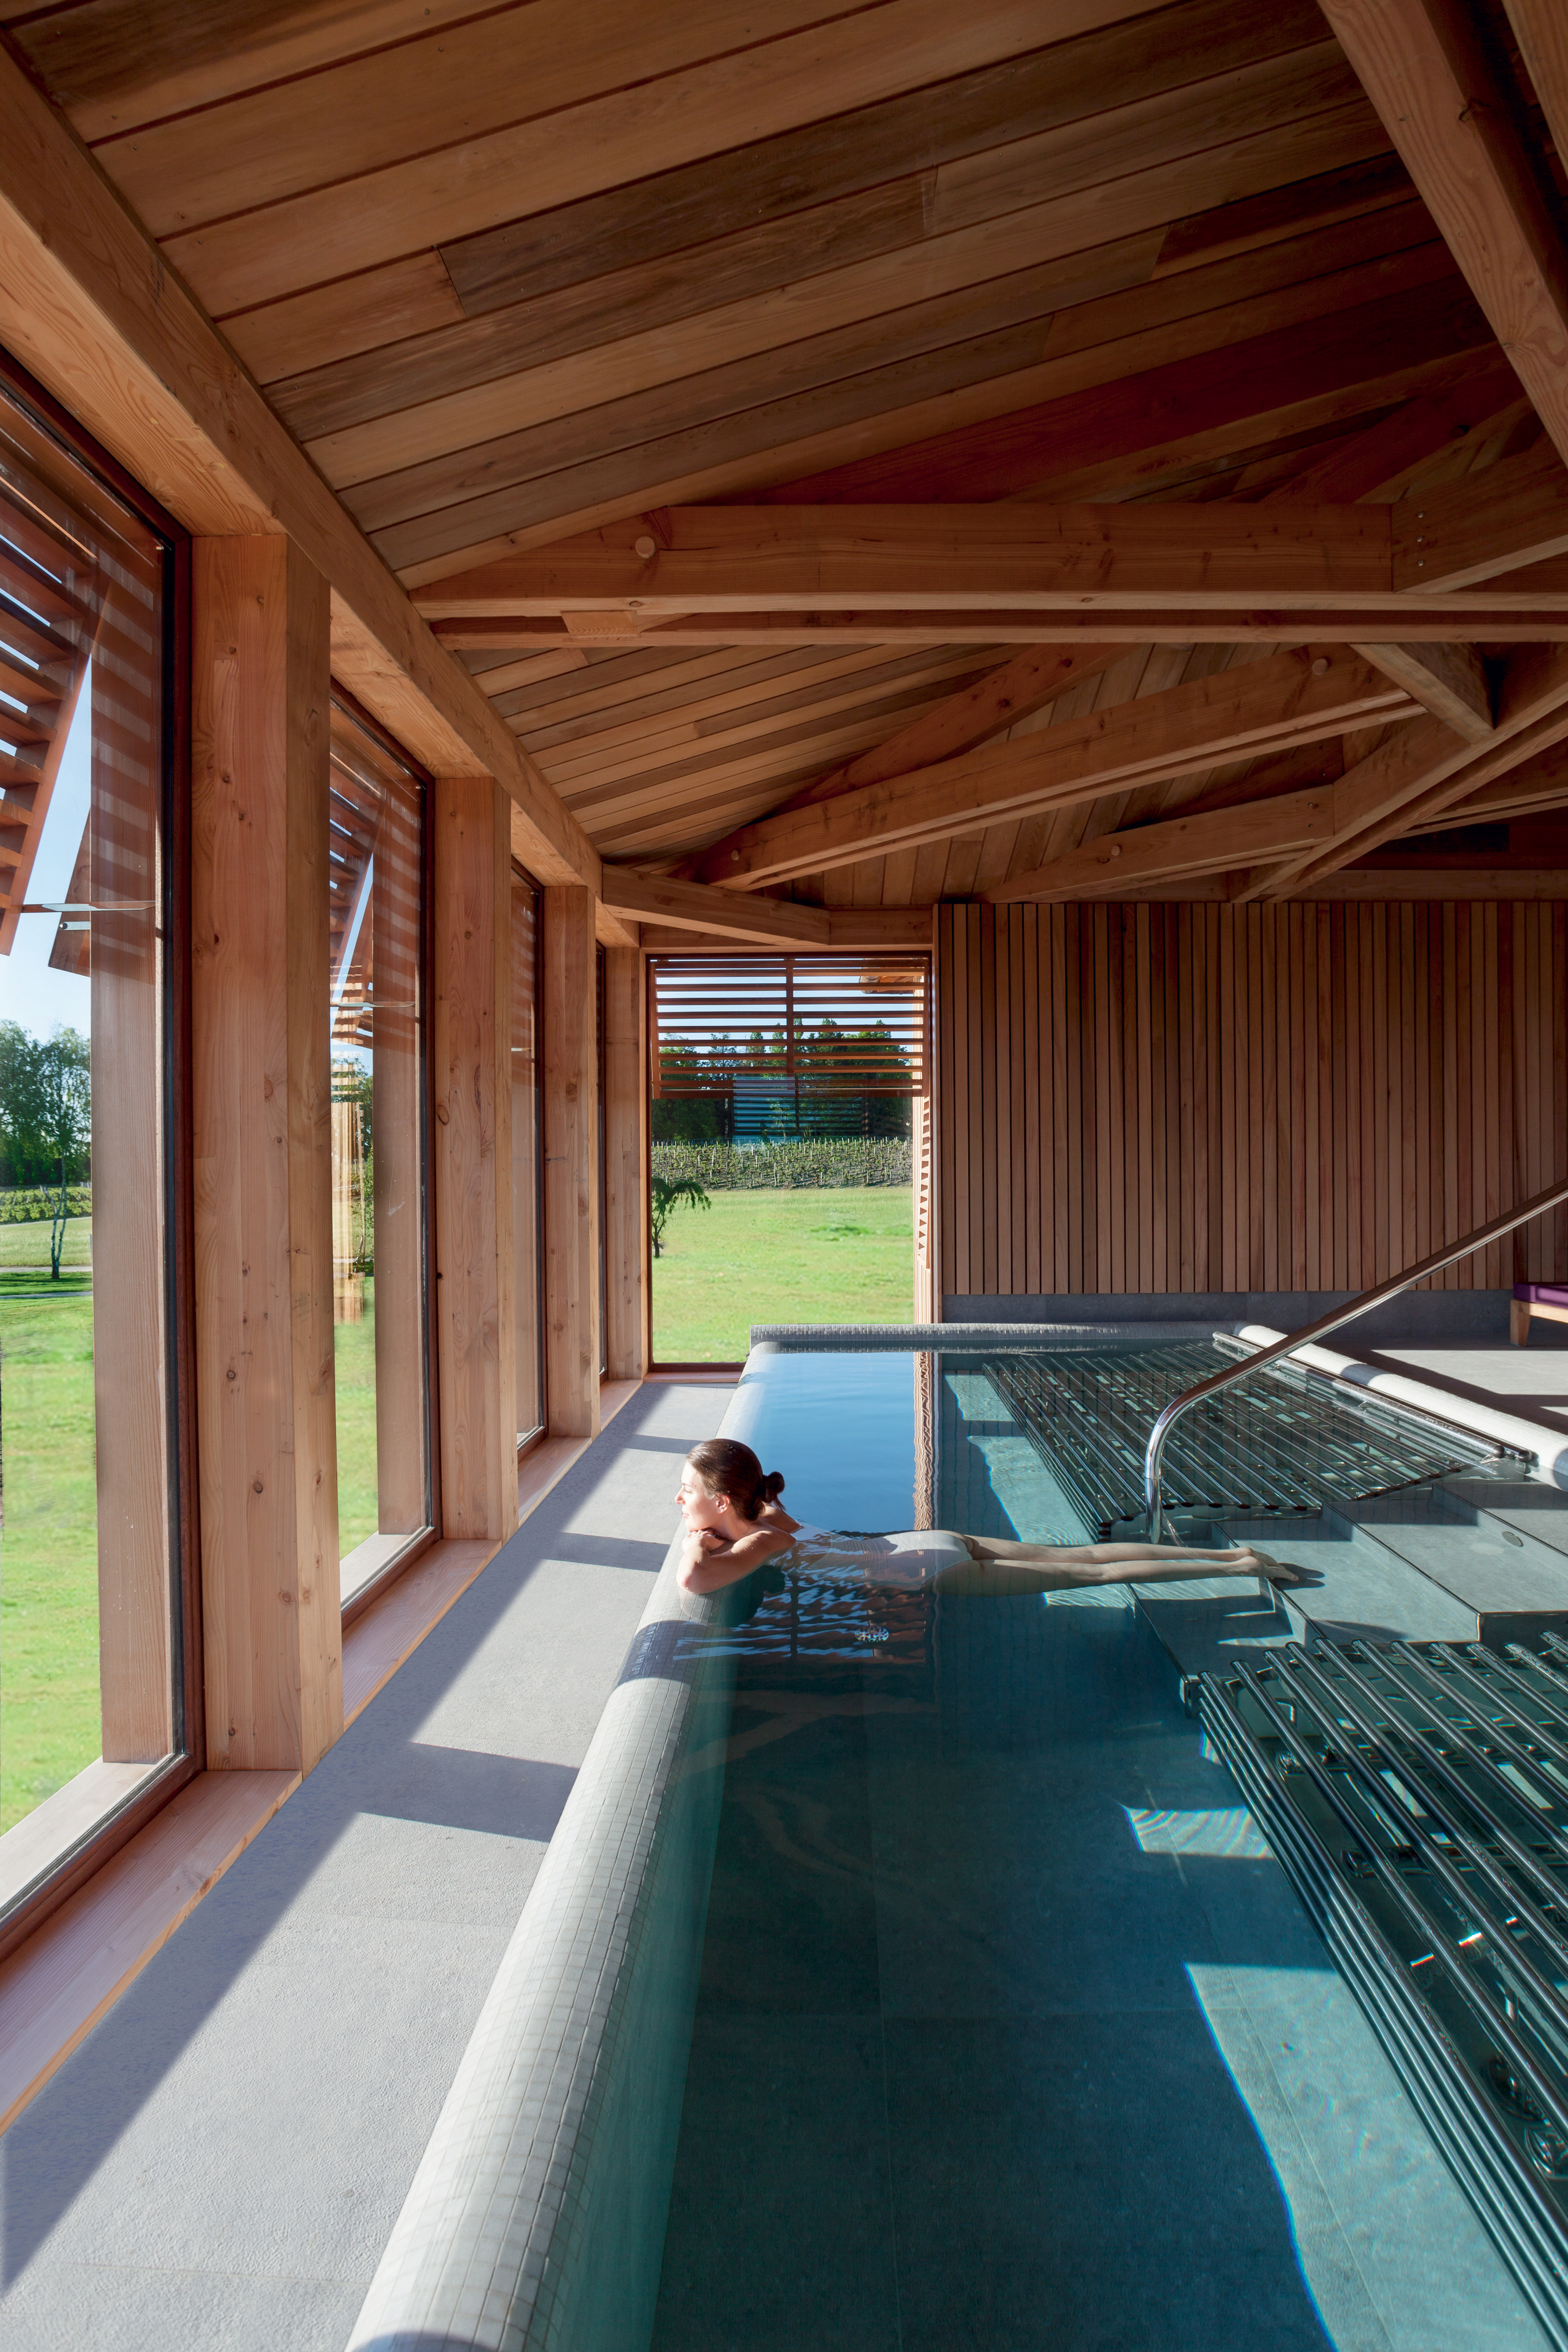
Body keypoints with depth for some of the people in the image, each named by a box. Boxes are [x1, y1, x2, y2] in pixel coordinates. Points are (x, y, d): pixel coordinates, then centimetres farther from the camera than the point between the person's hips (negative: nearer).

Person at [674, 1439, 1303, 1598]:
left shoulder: (762, 1542, -22)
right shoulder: (766, 1515, 1)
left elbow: (694, 1580, -40)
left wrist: (696, 1548, -19)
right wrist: (707, 1537, 6)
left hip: (936, 1570, -7)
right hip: (929, 1545, 7)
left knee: (1095, 1573, 2)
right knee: (1087, 1558, 12)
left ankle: (1242, 1566, 11)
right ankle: (1236, 1558, 20)